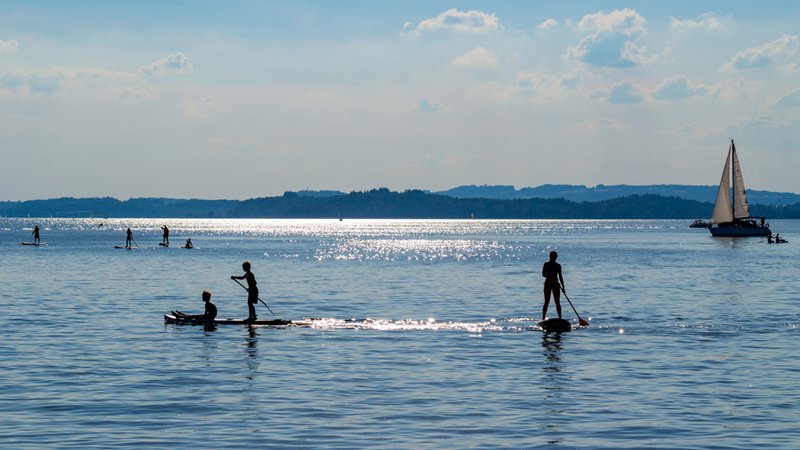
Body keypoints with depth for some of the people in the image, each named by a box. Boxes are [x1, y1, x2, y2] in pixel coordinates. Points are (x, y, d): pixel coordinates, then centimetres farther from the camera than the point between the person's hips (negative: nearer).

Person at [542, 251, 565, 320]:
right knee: (547, 302, -3)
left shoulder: (558, 265, 10)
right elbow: (543, 274, -10)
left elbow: (560, 276, 12)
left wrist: (563, 287, 9)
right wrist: (550, 276, -28)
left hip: (556, 284, 3)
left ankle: (560, 318, 3)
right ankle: (543, 318, 1)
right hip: (548, 284, -3)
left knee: (557, 302, 1)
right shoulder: (546, 264, -1)